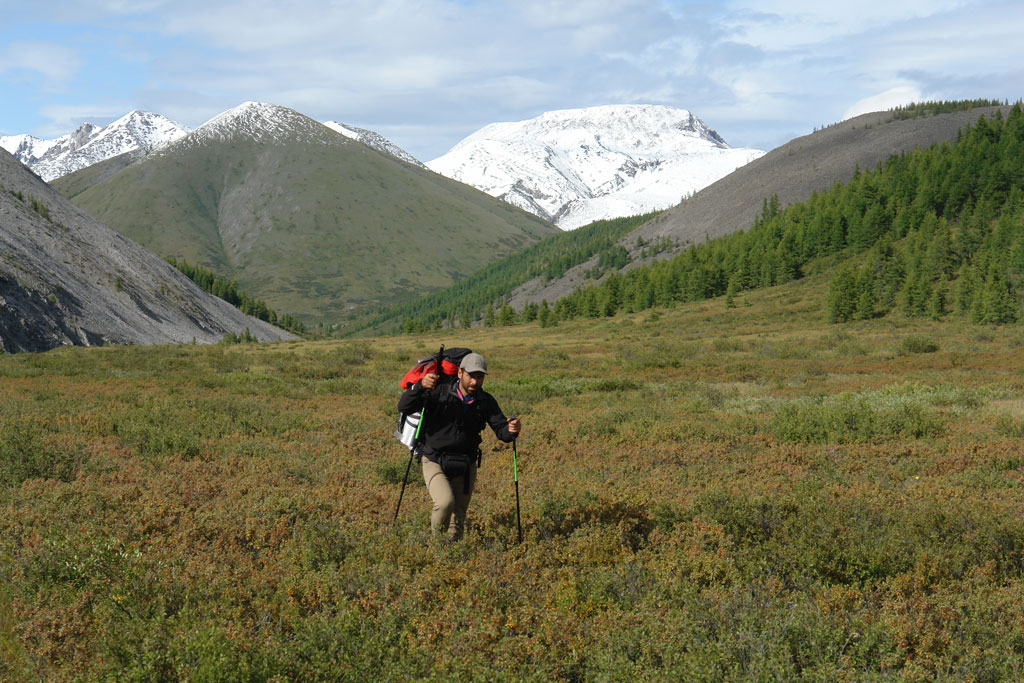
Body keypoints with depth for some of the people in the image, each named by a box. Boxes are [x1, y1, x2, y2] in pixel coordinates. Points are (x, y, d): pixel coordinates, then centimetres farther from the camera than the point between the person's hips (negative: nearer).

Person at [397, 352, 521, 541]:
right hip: (435, 461, -4)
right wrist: (420, 386, -38)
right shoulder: (440, 392, -13)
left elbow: (501, 431, -7)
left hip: (465, 466, 4)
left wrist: (512, 430, -32)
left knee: (458, 516, 10)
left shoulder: (485, 401, -3)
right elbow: (404, 407, -20)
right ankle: (435, 540, 0)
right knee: (445, 502, -25)